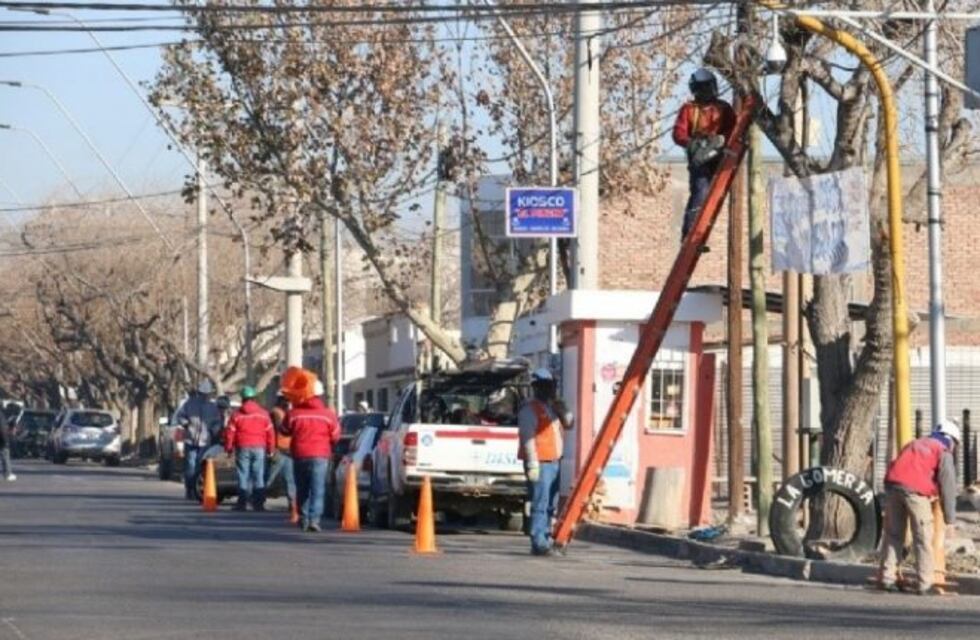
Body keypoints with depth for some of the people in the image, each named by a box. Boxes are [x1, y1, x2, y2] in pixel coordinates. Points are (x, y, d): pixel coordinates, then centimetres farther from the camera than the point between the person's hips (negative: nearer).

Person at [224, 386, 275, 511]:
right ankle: (259, 503, -1)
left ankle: (242, 503, -1)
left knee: (243, 476, 2)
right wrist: (270, 449, 12)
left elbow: (230, 433, -1)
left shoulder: (237, 415, -2)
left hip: (243, 448, -1)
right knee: (259, 476, 3)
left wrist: (229, 448, 11)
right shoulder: (263, 414, 3)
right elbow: (270, 433, 3)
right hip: (259, 448, 1)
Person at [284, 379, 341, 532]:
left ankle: (304, 519, 19)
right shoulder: (328, 414, -4)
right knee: (318, 490, -5)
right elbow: (335, 436, 5)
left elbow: (285, 431, 12)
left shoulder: (294, 413, -2)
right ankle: (314, 519, -19)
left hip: (299, 455, 2)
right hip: (319, 456, -2)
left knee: (302, 489, 15)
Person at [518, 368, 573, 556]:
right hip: (540, 462, -9)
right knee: (540, 504, -12)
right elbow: (528, 438, -16)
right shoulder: (530, 409, -8)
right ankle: (539, 544, -14)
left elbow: (568, 424, 22)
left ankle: (546, 539, 17)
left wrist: (560, 408, 5)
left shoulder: (551, 407, 19)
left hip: (553, 461, 9)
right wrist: (533, 463, -22)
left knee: (551, 505, 11)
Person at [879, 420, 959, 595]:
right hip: (915, 489, -6)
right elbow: (947, 486, 3)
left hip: (892, 484, 6)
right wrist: (950, 519, 4)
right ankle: (925, 584, -1)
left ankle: (887, 578, 10)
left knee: (893, 534, 13)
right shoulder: (944, 452, 11)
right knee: (923, 538, 1)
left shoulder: (915, 444, 30)